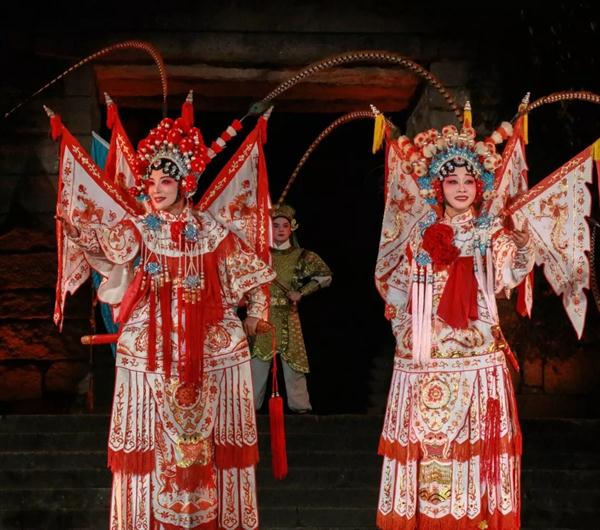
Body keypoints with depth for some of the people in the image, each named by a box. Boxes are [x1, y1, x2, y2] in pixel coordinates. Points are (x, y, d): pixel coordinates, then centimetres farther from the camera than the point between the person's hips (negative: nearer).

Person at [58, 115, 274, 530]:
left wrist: (255, 313, 10)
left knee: (206, 426, 6)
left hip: (207, 347, 1)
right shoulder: (140, 227, 1)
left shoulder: (210, 230, 3)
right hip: (152, 347, 0)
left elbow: (248, 268, 12)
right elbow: (114, 242, -22)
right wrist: (77, 231, -41)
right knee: (155, 430, 1)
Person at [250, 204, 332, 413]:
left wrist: (302, 292, 2)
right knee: (258, 360, 1)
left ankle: (299, 404, 5)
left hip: (288, 317, 0)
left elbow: (325, 275, 9)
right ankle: (251, 404, 9)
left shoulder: (300, 256, 3)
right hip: (263, 314, 0)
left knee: (293, 360, -2)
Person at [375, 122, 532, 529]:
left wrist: (523, 240, -31)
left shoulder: (492, 233, 5)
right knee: (424, 435, 2)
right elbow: (397, 285, 16)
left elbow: (509, 275, -14)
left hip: (476, 353, -1)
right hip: (425, 356, 1)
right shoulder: (422, 233, 10)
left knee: (476, 436, -1)